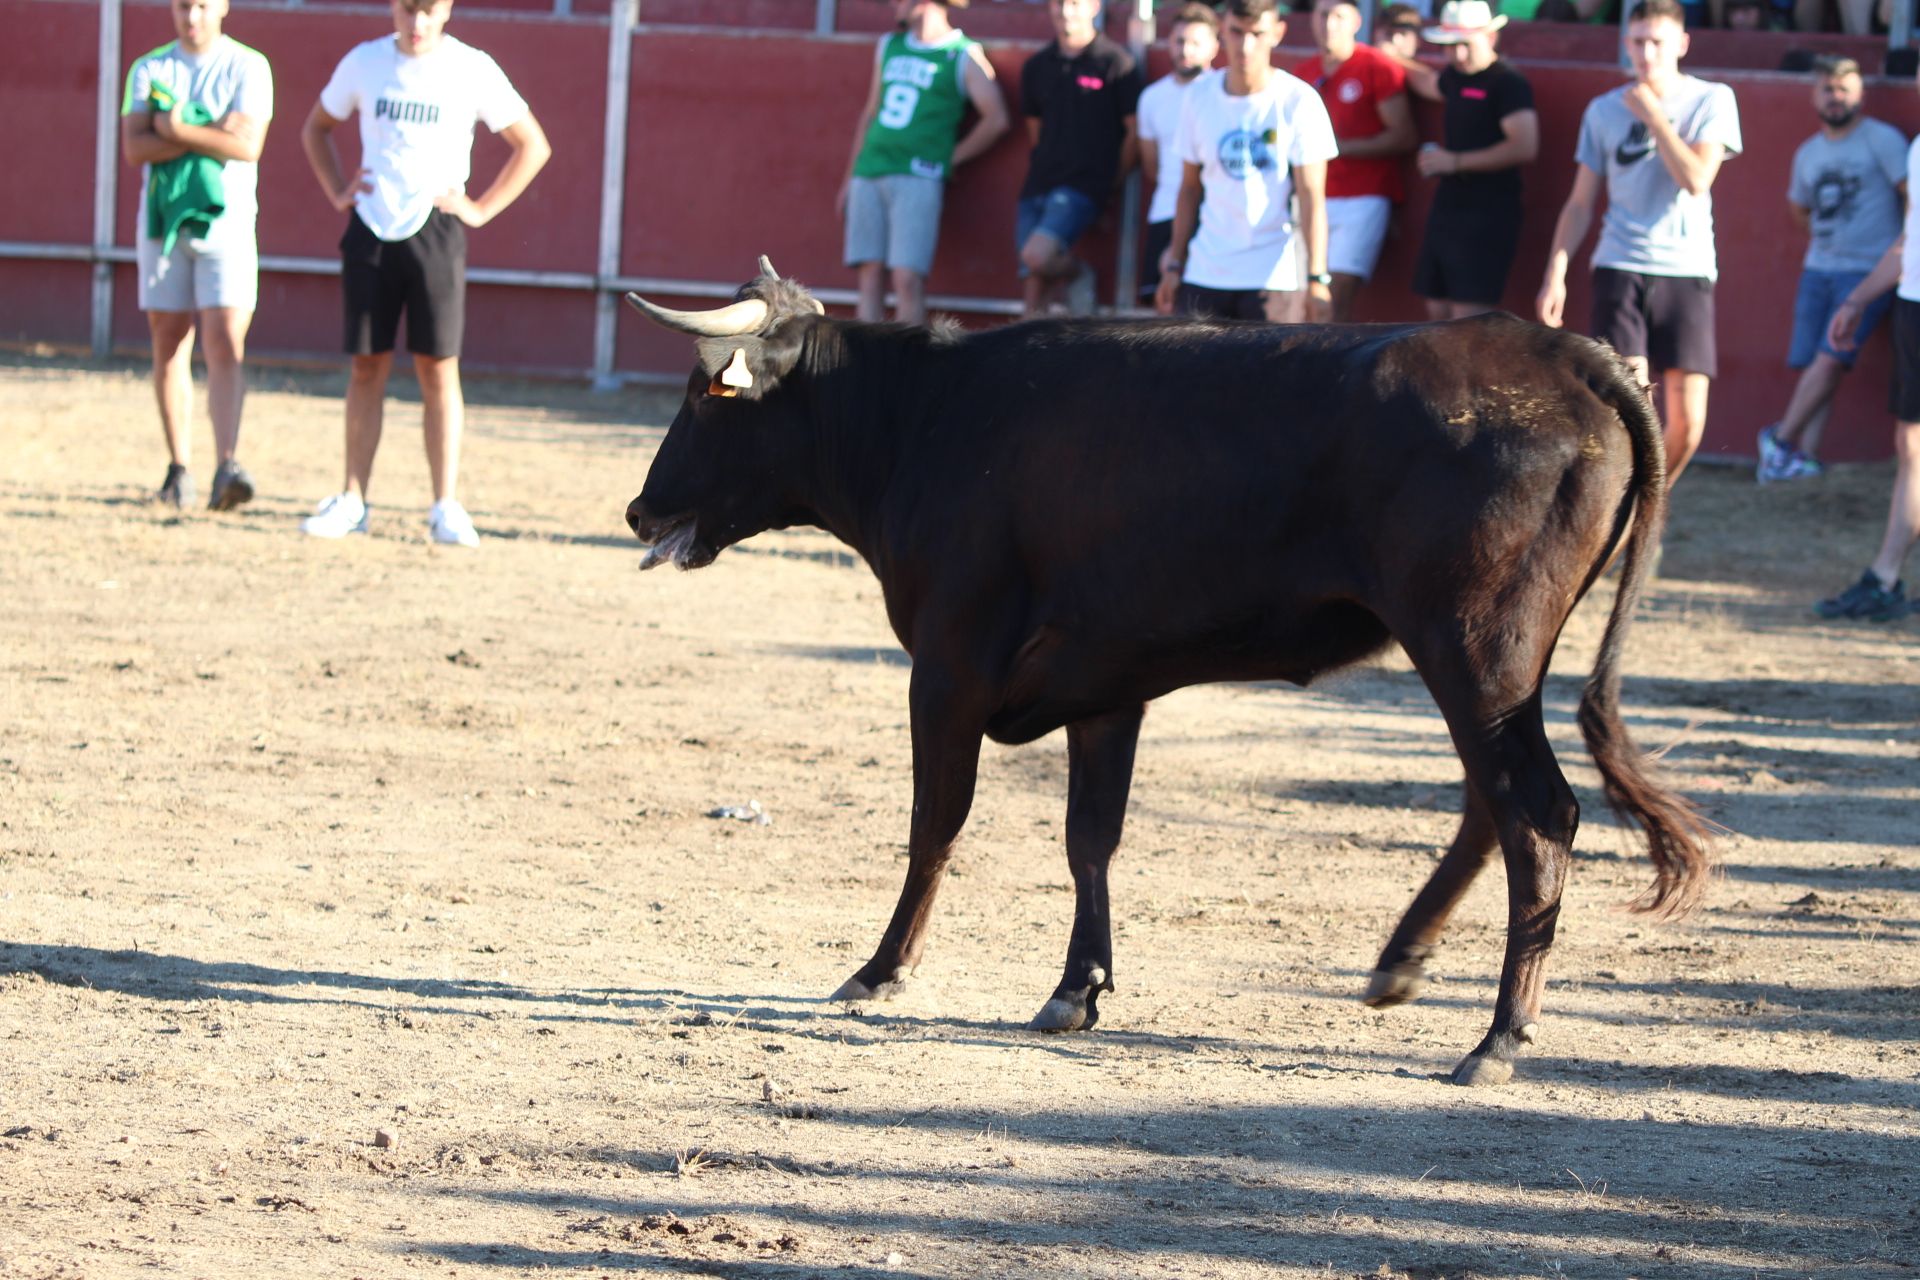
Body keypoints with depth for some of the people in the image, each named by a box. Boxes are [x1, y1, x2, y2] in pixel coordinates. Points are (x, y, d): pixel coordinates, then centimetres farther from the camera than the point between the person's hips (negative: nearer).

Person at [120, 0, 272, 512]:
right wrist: (210, 133, -13)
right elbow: (134, 146, -5)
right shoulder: (149, 70, 9)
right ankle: (179, 470, 10)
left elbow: (248, 145, -11)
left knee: (226, 344, -14)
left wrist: (176, 130, -11)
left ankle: (226, 467, -22)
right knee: (169, 345, 4)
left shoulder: (248, 67, 2)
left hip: (227, 219, -3)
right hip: (162, 219, 3)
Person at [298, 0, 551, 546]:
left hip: (435, 230, -2)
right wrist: (337, 192, 8)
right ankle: (351, 500, 8)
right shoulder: (364, 62, 5)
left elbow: (533, 146, 3)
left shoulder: (472, 70, -3)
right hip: (370, 231, 2)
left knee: (437, 367, -4)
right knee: (366, 366, 4)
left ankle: (446, 506, -1)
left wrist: (480, 209, -3)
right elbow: (316, 128, 21)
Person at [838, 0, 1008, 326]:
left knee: (907, 278, -14)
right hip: (869, 175, 5)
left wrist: (950, 158, -1)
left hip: (918, 178, -5)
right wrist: (850, 178, 19)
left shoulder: (963, 55, 1)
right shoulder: (889, 46, 18)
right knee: (870, 276, 0)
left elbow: (996, 119, -4)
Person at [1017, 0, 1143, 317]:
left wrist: (1110, 178, 2)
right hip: (1038, 185, 6)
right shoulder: (1037, 67, 13)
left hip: (1083, 186, -6)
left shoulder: (1115, 63, -4)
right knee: (1033, 291, 0)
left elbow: (1134, 131, -2)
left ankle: (1077, 274, 4)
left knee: (1037, 256, -27)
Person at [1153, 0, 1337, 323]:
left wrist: (1317, 279, -17)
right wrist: (1173, 265, 9)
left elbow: (1311, 198, -10)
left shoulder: (1298, 101, -6)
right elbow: (1190, 188, 13)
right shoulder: (1200, 95, 7)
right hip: (1203, 277, 4)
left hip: (1274, 279, -4)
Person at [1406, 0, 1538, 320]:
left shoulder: (1508, 84, -13)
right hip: (1447, 209, 9)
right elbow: (1429, 86, 40)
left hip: (1487, 215, -9)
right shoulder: (1455, 77, 13)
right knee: (1438, 310, 11)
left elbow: (1524, 147, -25)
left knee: (1469, 313, -15)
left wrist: (1455, 162, -20)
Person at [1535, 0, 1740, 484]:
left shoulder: (1712, 101, 3)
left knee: (1687, 423, -2)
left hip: (1687, 272, 0)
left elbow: (1696, 180, -12)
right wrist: (1555, 274, 3)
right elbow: (1580, 204, 12)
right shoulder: (1604, 110, 8)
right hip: (1620, 270, 0)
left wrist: (1653, 115, -10)